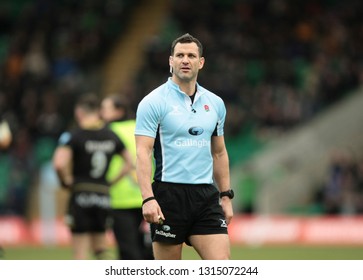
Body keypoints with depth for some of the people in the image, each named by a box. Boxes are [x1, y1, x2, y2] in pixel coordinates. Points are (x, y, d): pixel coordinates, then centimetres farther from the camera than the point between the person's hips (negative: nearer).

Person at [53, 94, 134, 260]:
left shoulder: (73, 136, -9)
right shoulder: (111, 136, 8)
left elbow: (59, 164, -24)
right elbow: (130, 164, 14)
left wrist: (66, 181, -6)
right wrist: (112, 181, 13)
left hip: (81, 195, -5)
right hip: (104, 196, 5)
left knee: (80, 253, 0)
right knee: (100, 247, 16)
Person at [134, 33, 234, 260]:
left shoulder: (215, 103, 12)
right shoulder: (153, 102, -4)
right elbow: (143, 152, -11)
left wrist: (226, 196, 17)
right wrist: (148, 198, -21)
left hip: (206, 197, 4)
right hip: (169, 194, -4)